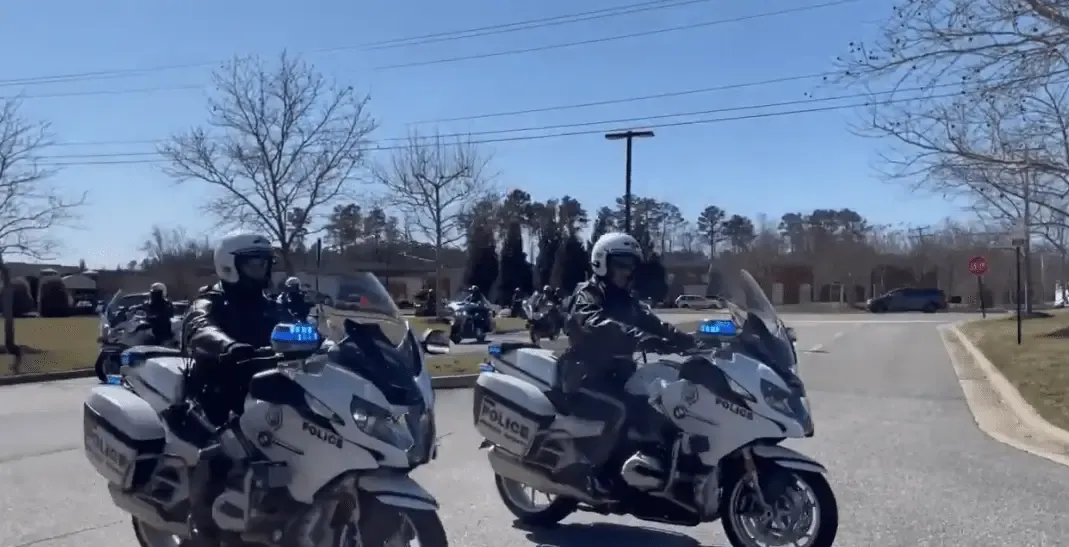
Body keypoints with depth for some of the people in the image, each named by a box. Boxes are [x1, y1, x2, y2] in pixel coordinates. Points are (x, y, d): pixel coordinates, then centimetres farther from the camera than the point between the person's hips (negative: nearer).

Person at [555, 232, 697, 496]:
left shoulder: (624, 300, 16)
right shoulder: (587, 295, -10)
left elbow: (652, 324, 6)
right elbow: (599, 326, -30)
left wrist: (691, 341, -10)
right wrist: (643, 340, -43)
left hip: (618, 373, 8)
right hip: (585, 375, -8)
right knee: (617, 410, -31)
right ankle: (581, 469, -18)